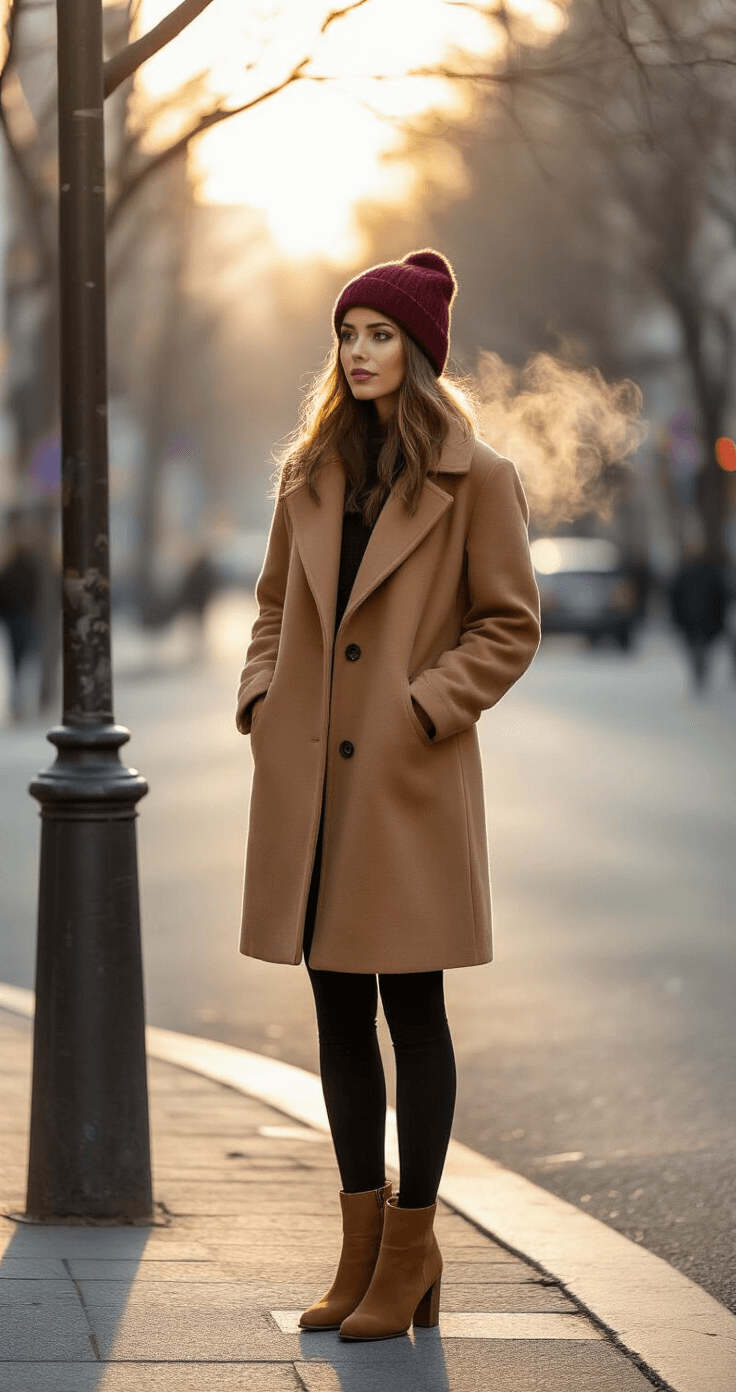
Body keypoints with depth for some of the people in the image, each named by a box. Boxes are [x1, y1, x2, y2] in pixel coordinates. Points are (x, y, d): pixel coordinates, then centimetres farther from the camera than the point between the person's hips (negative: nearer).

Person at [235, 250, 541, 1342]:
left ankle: (411, 1253, 8)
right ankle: (363, 1242, 19)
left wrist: (423, 708, -12)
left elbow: (511, 625, -3)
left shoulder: (474, 479, -4)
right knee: (338, 1009, 9)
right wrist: (262, 700, 4)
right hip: (309, 779, 5)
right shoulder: (311, 473, 11)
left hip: (410, 783, -5)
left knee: (413, 1011, 0)